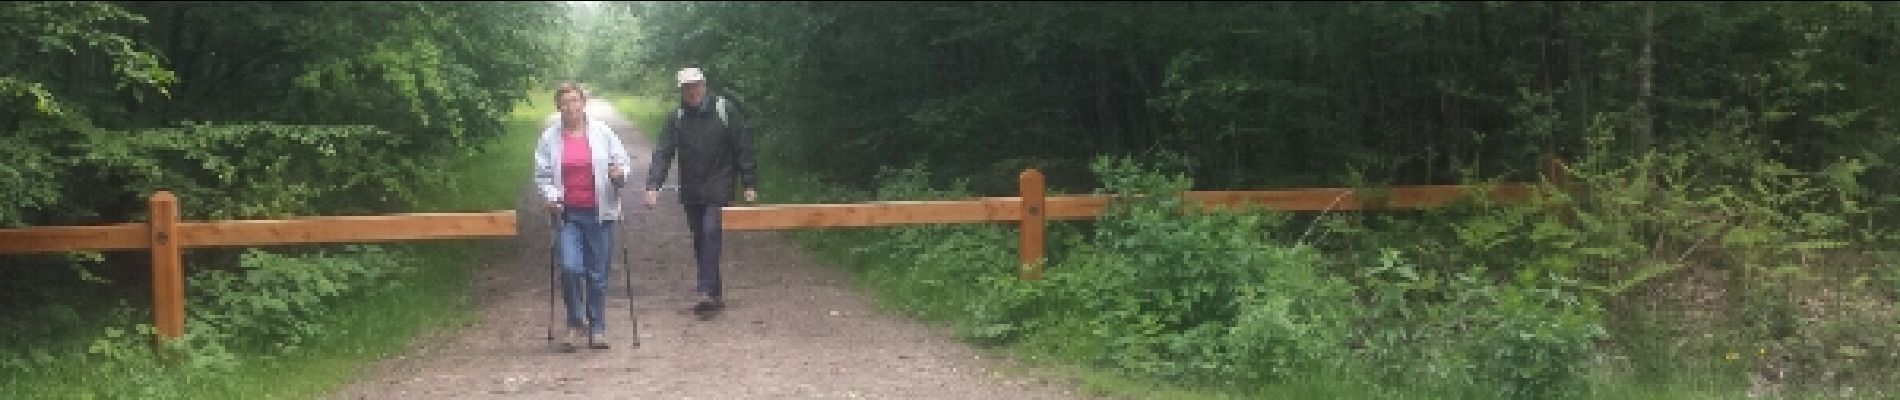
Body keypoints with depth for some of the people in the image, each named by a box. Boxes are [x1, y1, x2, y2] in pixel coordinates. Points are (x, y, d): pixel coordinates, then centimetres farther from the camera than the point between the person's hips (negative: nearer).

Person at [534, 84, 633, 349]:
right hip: (567, 214, 0)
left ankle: (597, 328, 17)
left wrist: (619, 174, -14)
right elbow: (542, 174, 8)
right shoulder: (550, 138, 5)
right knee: (570, 268, -14)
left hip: (599, 213, 0)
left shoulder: (602, 132, 3)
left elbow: (623, 162, 7)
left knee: (598, 274, 4)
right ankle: (575, 323, 7)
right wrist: (550, 196, -9)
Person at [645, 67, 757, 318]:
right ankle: (716, 294, 17)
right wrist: (653, 186, -18)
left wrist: (750, 184, -5)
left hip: (718, 188, -4)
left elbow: (743, 149, -2)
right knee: (700, 241, 8)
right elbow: (663, 153, -5)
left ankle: (708, 292, -20)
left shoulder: (724, 111, -4)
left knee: (711, 233, -18)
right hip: (691, 191, 4)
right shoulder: (677, 118, 3)